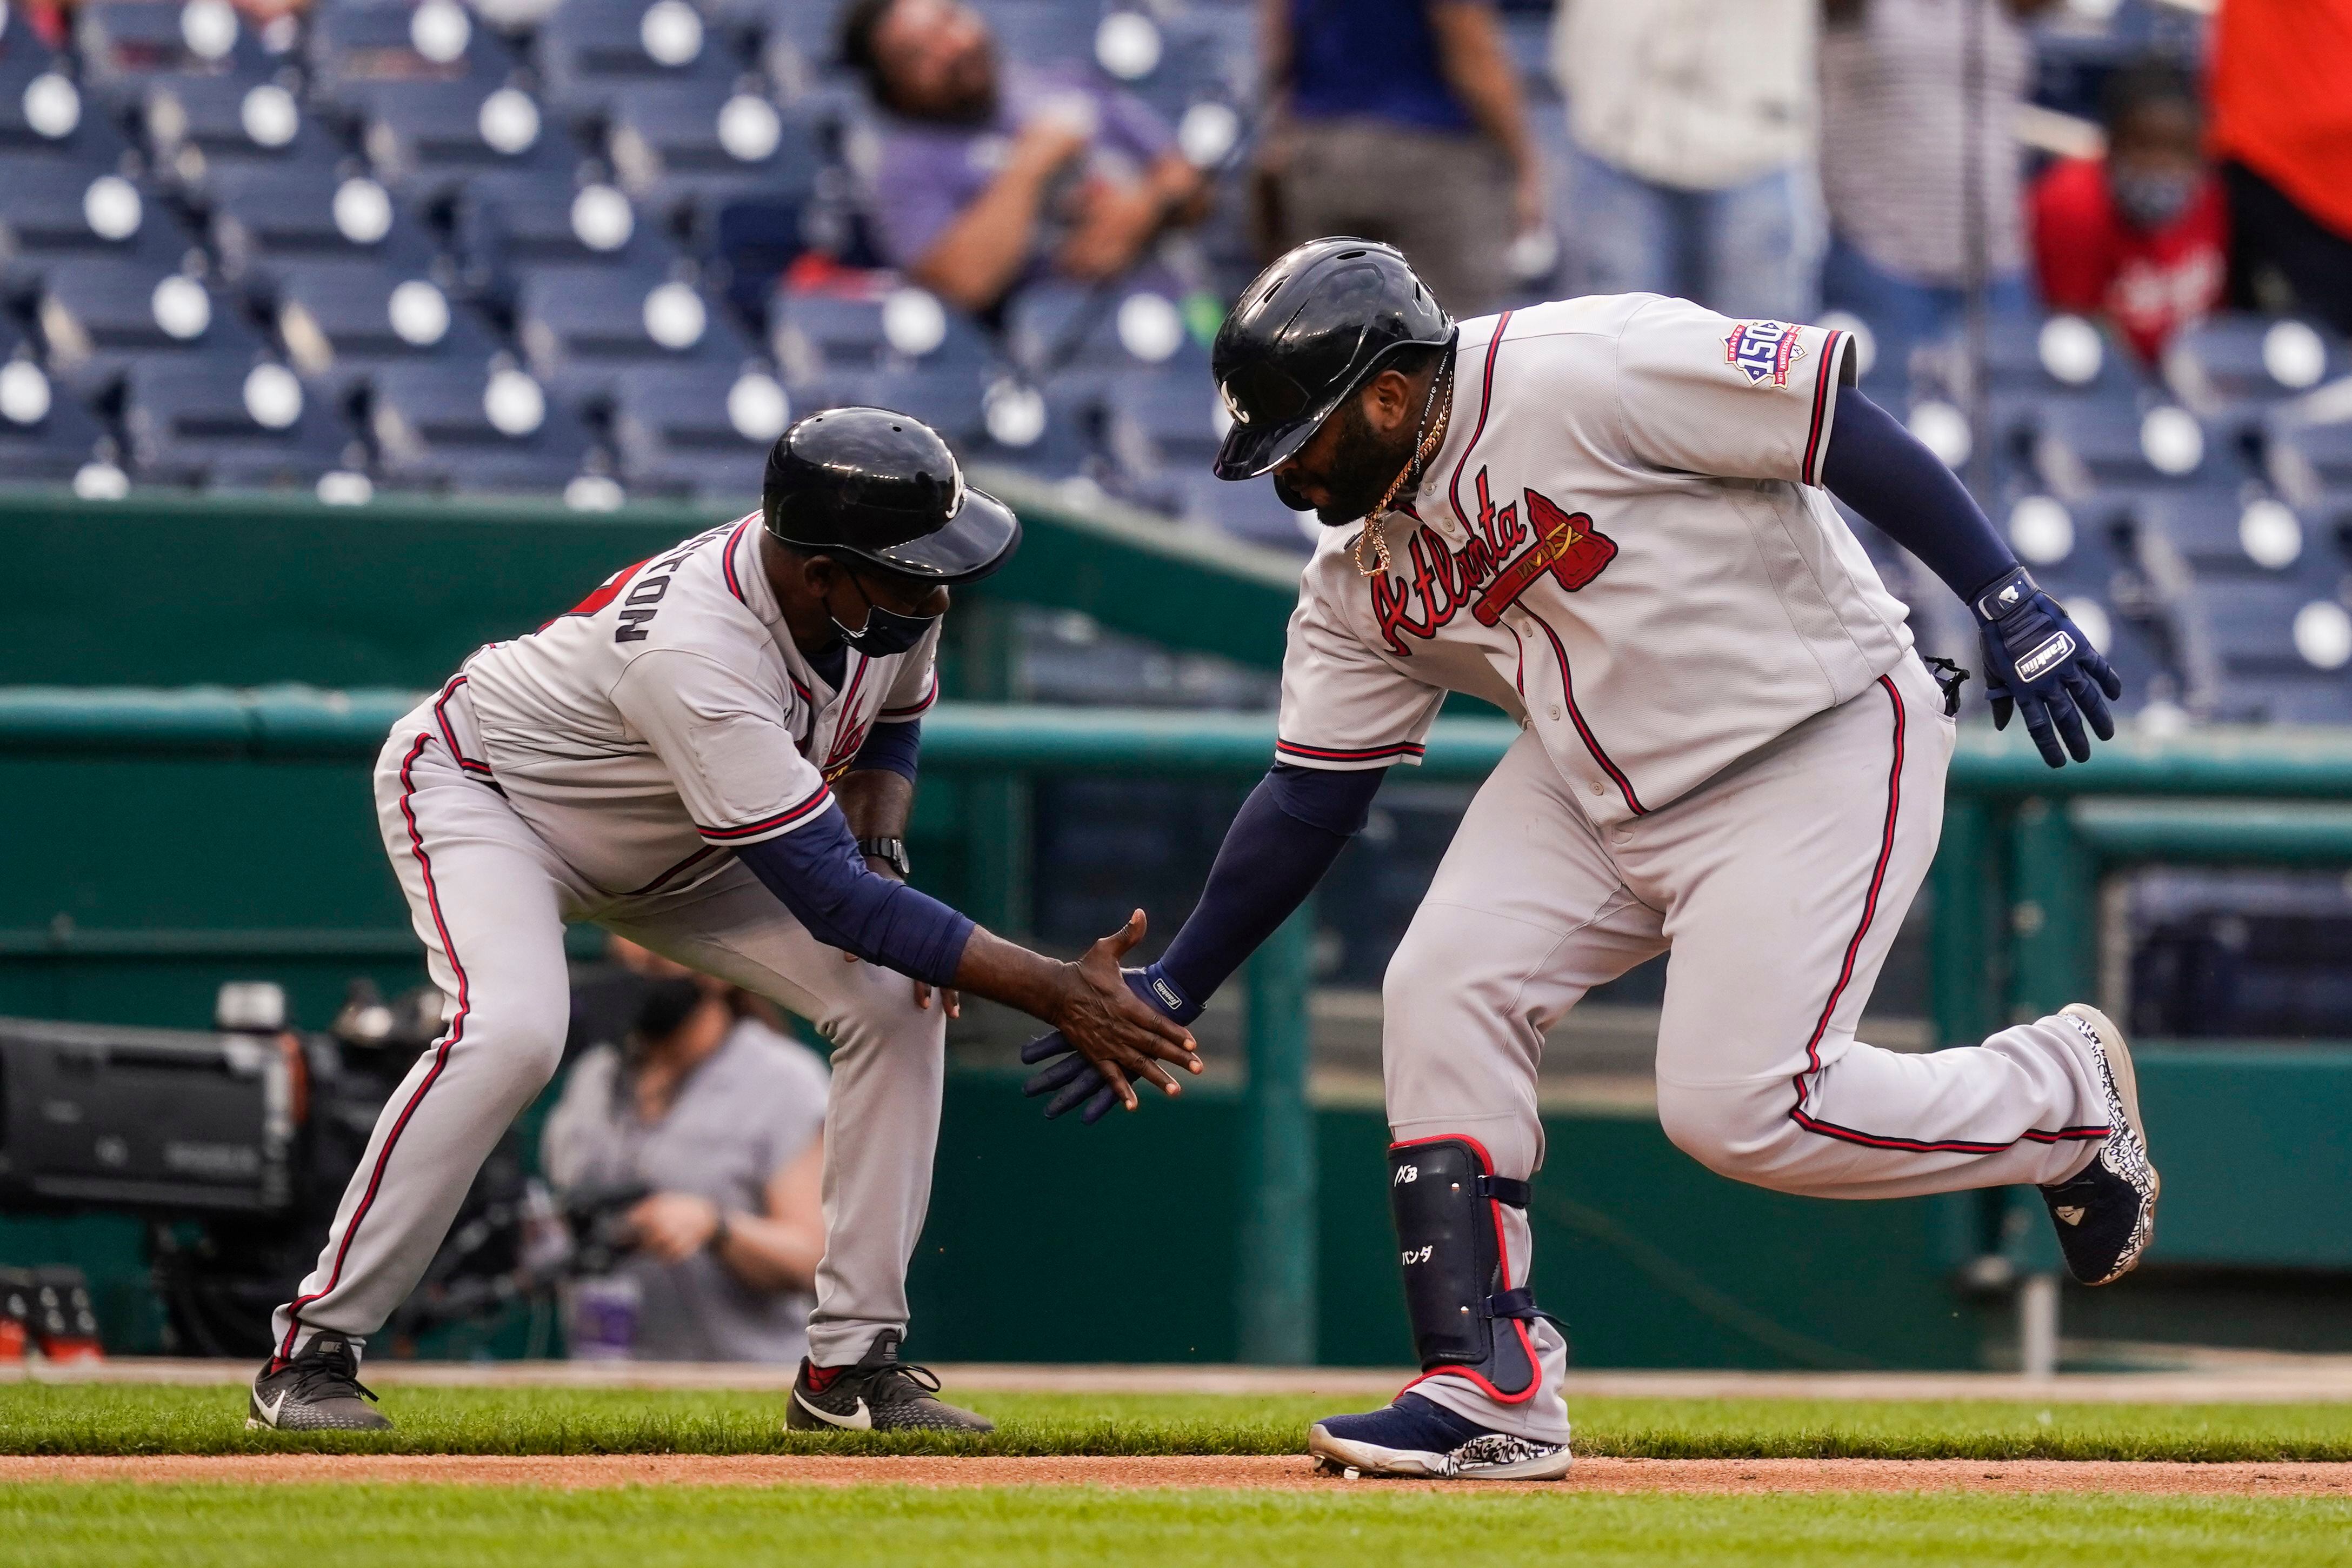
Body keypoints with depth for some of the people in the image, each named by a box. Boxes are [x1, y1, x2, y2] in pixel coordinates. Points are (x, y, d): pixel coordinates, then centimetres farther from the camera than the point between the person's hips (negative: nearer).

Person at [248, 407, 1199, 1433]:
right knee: (510, 1031, -34)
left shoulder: (889, 600, -20)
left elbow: (892, 719, 6)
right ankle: (312, 1350, -23)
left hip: (674, 849, 8)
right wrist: (1053, 991, -44)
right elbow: (829, 898, -43)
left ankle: (852, 1363, -3)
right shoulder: (693, 656, -44)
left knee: (892, 1002, -8)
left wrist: (876, 840, -16)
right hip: (479, 790, -8)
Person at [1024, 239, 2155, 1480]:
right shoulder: (1362, 567, 3)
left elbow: (1844, 428, -21)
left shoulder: (1585, 370, -23)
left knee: (1738, 1108, -15)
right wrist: (1169, 992, 5)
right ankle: (1492, 1393, -5)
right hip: (1597, 790, 8)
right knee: (1442, 992, -9)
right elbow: (1308, 798, 9)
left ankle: (2067, 1092, 10)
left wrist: (2008, 606, -24)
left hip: (1819, 750, -8)